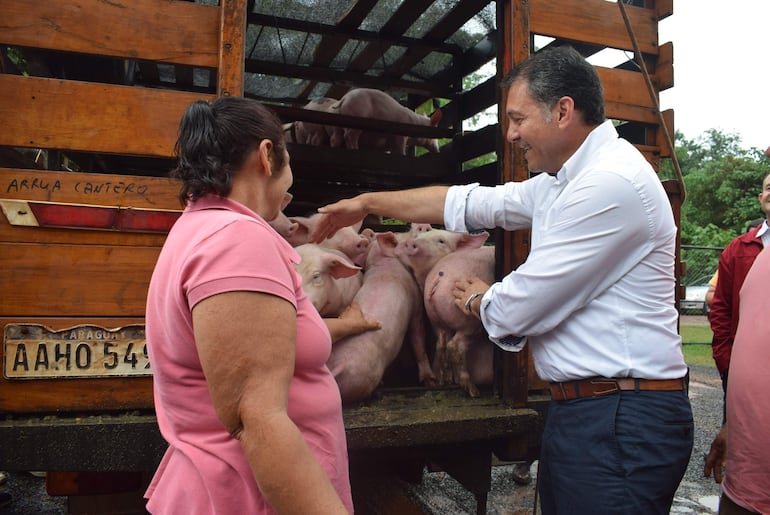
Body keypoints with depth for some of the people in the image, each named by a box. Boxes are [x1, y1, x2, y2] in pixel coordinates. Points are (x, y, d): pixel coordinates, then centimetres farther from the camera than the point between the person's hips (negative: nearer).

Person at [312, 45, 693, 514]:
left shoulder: (611, 184, -20)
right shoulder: (562, 182, 12)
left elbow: (518, 309, -19)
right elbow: (472, 204, 18)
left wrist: (478, 300, 4)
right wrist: (369, 203, 21)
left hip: (619, 421, -9)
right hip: (579, 406, 9)